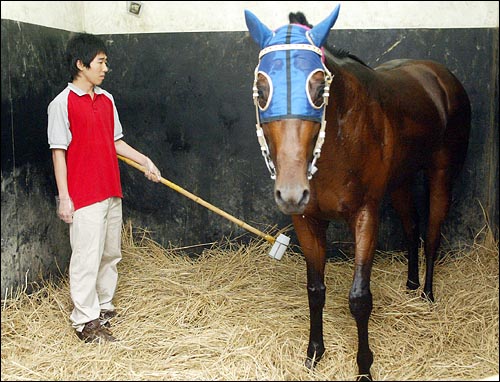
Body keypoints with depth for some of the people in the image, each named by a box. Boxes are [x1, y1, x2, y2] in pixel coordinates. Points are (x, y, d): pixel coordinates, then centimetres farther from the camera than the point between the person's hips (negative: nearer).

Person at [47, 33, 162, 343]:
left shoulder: (107, 100, 10)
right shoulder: (62, 104, -10)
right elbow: (58, 152, -10)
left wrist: (145, 161, 13)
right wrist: (64, 197, -13)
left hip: (111, 192, 8)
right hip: (84, 196, -7)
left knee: (111, 254, 15)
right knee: (87, 257, -3)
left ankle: (104, 308, 29)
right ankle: (85, 321, 7)